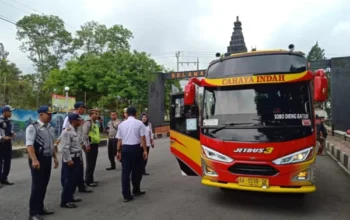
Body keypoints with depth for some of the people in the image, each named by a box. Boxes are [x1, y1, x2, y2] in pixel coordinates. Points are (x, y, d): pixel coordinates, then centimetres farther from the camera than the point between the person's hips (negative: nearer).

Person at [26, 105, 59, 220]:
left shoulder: (49, 128, 12)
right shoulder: (32, 127, -12)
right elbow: (29, 145, -21)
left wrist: (55, 158, 18)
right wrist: (34, 160, -29)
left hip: (47, 159, 8)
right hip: (38, 159, -7)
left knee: (44, 185, 14)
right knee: (37, 185, -3)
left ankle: (40, 208, 28)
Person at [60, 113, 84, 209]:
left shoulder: (76, 131, 12)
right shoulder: (67, 131, -17)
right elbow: (65, 148, -22)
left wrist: (80, 158, 18)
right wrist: (69, 160, -22)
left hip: (76, 158, 10)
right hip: (70, 159, -9)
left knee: (75, 179, 16)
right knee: (68, 180, -4)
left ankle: (70, 197, 29)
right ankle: (64, 201, 6)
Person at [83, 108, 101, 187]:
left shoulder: (95, 123, 16)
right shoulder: (88, 122, -12)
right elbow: (84, 134, -20)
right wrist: (87, 145, -22)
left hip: (95, 145, 9)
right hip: (90, 145, -9)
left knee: (93, 164, 14)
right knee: (90, 164, -3)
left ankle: (91, 179, 24)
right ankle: (88, 181, 5)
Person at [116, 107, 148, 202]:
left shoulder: (121, 124, 8)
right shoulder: (139, 123, -2)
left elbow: (119, 140, 5)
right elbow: (142, 138, -8)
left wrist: (118, 151, 12)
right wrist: (145, 150, -5)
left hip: (125, 148, 3)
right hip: (136, 148, -2)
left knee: (125, 171, 5)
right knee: (137, 170, 15)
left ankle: (126, 195, 6)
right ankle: (136, 190, 29)